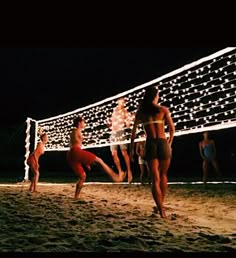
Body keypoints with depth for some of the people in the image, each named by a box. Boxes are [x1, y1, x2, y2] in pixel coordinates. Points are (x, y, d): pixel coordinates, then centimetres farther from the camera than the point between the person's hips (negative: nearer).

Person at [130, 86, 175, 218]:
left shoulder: (140, 112, 9)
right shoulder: (163, 109, 6)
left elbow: (134, 132, 8)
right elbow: (172, 129, 4)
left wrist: (132, 149, 13)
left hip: (150, 145, 0)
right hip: (163, 143, 0)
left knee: (155, 179, 3)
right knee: (163, 175, 20)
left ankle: (161, 210, -3)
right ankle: (161, 205, 25)